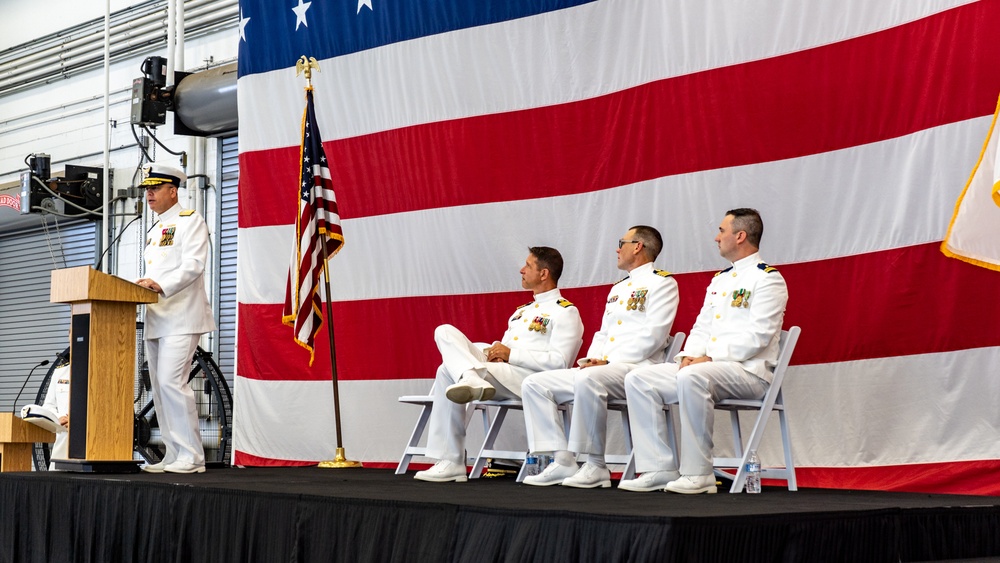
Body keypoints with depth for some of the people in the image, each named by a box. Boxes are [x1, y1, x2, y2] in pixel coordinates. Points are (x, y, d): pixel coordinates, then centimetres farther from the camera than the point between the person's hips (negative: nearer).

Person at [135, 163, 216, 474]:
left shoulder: (190, 220, -2)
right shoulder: (154, 232, 23)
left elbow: (193, 265, -15)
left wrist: (160, 284, -27)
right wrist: (143, 287, 6)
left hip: (181, 317, -9)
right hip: (156, 318, 9)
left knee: (172, 381, -17)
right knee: (160, 387, 6)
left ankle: (191, 456, -12)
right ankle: (173, 456, 10)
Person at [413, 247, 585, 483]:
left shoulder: (566, 312, -1)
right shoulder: (523, 311, 27)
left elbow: (559, 362, -13)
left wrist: (510, 353, -11)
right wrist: (494, 352, 2)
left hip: (529, 378, -9)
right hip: (498, 368, 9)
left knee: (449, 372, -24)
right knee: (445, 332, -12)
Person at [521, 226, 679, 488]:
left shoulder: (662, 283, -1)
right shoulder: (617, 289, 27)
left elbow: (652, 336, -12)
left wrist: (609, 362, -16)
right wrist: (592, 360, 4)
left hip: (636, 368, -9)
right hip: (601, 369, 9)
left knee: (588, 379, -40)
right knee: (534, 384, -3)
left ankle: (596, 467, -29)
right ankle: (563, 461, -12)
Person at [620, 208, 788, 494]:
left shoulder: (767, 279, -5)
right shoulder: (719, 279, 23)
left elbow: (756, 336, -15)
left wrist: (710, 358, -19)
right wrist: (689, 355, -1)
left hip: (749, 371, -9)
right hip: (705, 366, 9)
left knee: (692, 377, -39)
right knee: (638, 379, -7)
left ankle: (698, 473, -31)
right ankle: (659, 469, -13)